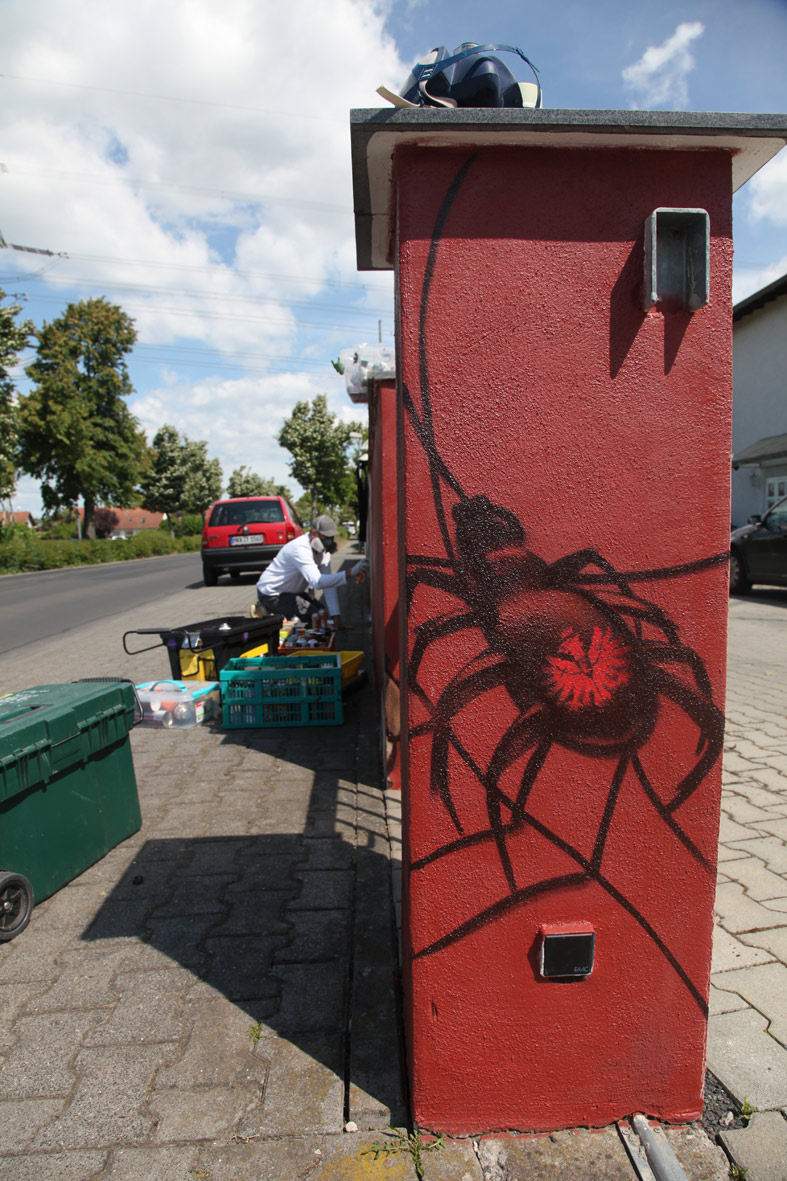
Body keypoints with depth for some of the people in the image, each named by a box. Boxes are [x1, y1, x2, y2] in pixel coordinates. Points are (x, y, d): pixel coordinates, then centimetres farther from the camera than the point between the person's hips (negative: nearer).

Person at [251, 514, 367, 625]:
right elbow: (317, 582, -44)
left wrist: (335, 616, -14)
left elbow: (328, 583, -6)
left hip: (291, 591, 9)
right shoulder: (300, 549, -31)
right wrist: (350, 573, -52)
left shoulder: (323, 550, -3)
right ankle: (269, 612, -3)